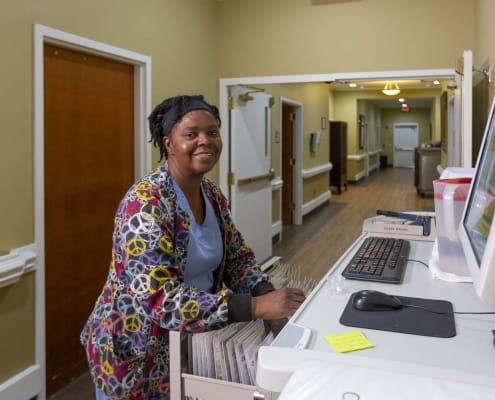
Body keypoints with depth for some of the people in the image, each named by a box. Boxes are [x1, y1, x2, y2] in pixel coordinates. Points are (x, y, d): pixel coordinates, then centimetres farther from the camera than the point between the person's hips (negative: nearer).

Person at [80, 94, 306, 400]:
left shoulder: (212, 194, -2)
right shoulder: (145, 203, -26)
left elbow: (237, 257, 4)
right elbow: (161, 299, -33)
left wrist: (268, 296, -16)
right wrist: (256, 307, -38)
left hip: (189, 340, 7)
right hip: (137, 352, -6)